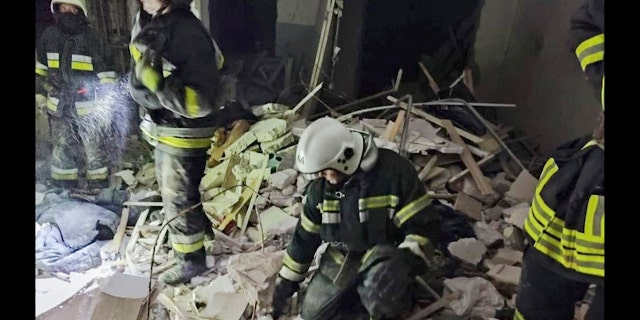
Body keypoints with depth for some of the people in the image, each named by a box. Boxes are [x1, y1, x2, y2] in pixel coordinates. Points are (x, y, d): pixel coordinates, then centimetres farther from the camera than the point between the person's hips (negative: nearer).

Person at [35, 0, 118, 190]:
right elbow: (40, 68, 17)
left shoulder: (89, 37, -8)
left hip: (88, 107, -4)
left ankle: (99, 189, 20)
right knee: (62, 152, 12)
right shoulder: (49, 35, 3)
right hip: (59, 106, 4)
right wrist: (41, 93, 18)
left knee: (94, 151, 7)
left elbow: (104, 73, -8)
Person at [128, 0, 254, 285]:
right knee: (170, 189, 26)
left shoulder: (188, 35, -30)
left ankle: (192, 261, 25)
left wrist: (159, 83, -40)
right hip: (163, 128, 10)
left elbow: (203, 102, -31)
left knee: (179, 199, 4)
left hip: (182, 133, -9)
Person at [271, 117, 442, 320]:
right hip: (342, 257, 5)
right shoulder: (320, 185, -8)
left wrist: (404, 264, -37)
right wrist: (285, 283, 9)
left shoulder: (394, 172, -23)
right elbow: (306, 236, 4)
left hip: (385, 253, -5)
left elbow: (424, 227, -20)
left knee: (380, 293, -37)